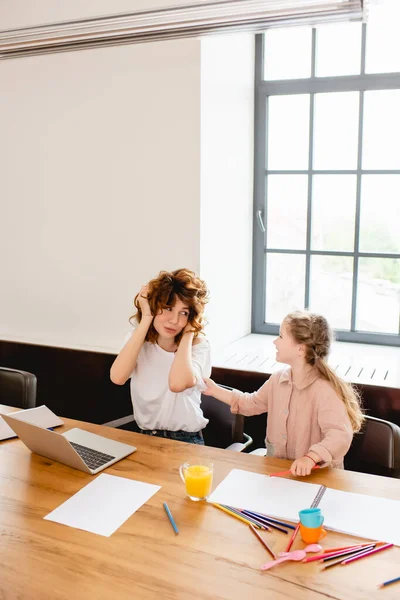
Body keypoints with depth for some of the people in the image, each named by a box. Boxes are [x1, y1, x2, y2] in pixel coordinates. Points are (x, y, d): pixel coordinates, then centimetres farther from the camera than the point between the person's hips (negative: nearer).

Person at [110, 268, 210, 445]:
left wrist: (188, 331, -19)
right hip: (145, 437, 2)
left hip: (186, 440, -2)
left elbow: (177, 384, -30)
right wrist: (146, 319, -17)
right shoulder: (138, 339, -1)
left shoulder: (197, 345, -9)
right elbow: (117, 377, -21)